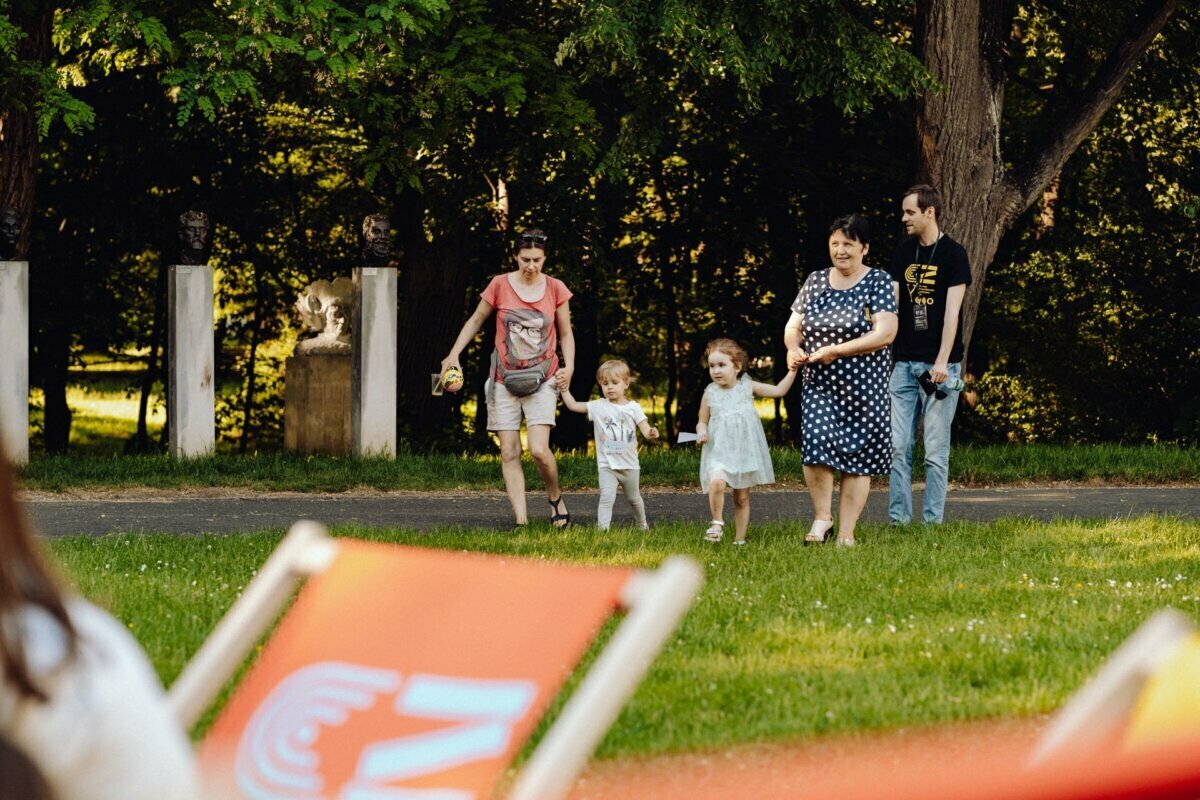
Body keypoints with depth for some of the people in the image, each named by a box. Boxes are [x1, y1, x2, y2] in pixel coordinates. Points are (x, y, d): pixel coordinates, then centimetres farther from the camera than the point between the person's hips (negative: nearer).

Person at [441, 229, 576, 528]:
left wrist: (569, 366, -5)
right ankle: (521, 520, -4)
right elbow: (476, 321, 10)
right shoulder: (500, 285, -2)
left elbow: (565, 334, 10)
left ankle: (555, 499, 10)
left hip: (541, 380, -1)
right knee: (509, 454, -4)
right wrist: (454, 354, -2)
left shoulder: (555, 289, 0)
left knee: (539, 449, -16)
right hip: (505, 380, 1)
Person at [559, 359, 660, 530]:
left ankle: (642, 524, 42)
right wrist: (564, 389, -7)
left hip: (629, 464, 1)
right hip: (607, 465, -1)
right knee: (607, 497, -20)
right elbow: (572, 405, 1)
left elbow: (645, 429, -11)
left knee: (633, 498, 20)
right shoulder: (598, 406, -1)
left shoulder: (633, 408, -4)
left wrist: (651, 433, -34)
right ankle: (602, 528, -22)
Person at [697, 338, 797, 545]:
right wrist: (701, 431, -10)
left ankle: (740, 540, 17)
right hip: (719, 451, -1)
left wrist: (793, 370, -3)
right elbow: (702, 421, 12)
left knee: (742, 498, 7)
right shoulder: (710, 394, 1)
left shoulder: (747, 387, 1)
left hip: (745, 451, 1)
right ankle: (717, 522, -10)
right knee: (716, 482, -29)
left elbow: (778, 390, 6)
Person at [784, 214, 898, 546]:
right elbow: (793, 325, 16)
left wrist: (836, 351, -18)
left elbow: (885, 334, -15)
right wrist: (793, 348, -7)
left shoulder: (877, 282, -4)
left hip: (863, 386, -2)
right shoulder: (816, 281, 10)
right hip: (819, 383, 2)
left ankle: (846, 533, 10)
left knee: (857, 458, 1)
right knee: (817, 442, -18)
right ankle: (822, 517, -1)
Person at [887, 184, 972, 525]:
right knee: (898, 446, 1)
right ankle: (898, 519, 4)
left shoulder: (953, 254, -3)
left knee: (936, 450, -3)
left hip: (938, 367, -5)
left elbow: (952, 311, -10)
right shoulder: (904, 252, 13)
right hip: (904, 363, 5)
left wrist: (942, 362, -17)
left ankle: (932, 522, 0)